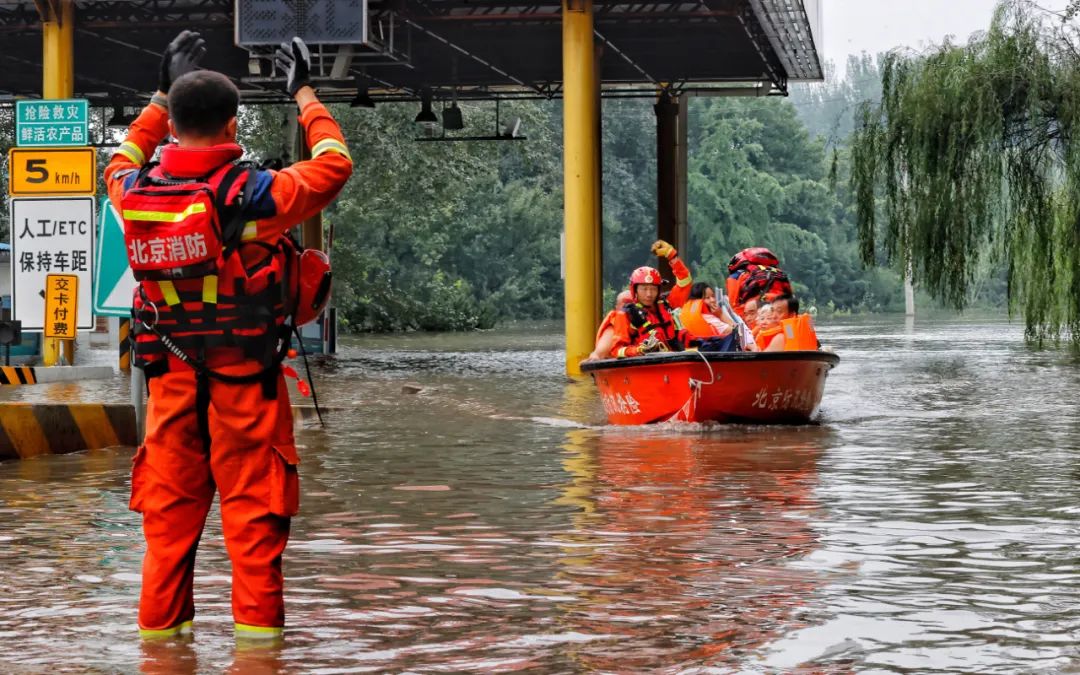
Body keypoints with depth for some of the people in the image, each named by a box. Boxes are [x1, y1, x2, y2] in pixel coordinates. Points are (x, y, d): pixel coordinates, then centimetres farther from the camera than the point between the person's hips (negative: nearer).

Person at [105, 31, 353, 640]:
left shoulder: (136, 196, -3)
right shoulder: (250, 195, -17)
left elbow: (121, 161, 23)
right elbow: (334, 164, -3)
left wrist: (164, 93, 29)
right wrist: (304, 94, 11)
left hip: (170, 380, 4)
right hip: (246, 382, -4)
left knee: (169, 508, 12)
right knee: (253, 510, 4)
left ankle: (160, 621, 16)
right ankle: (256, 622, 6)